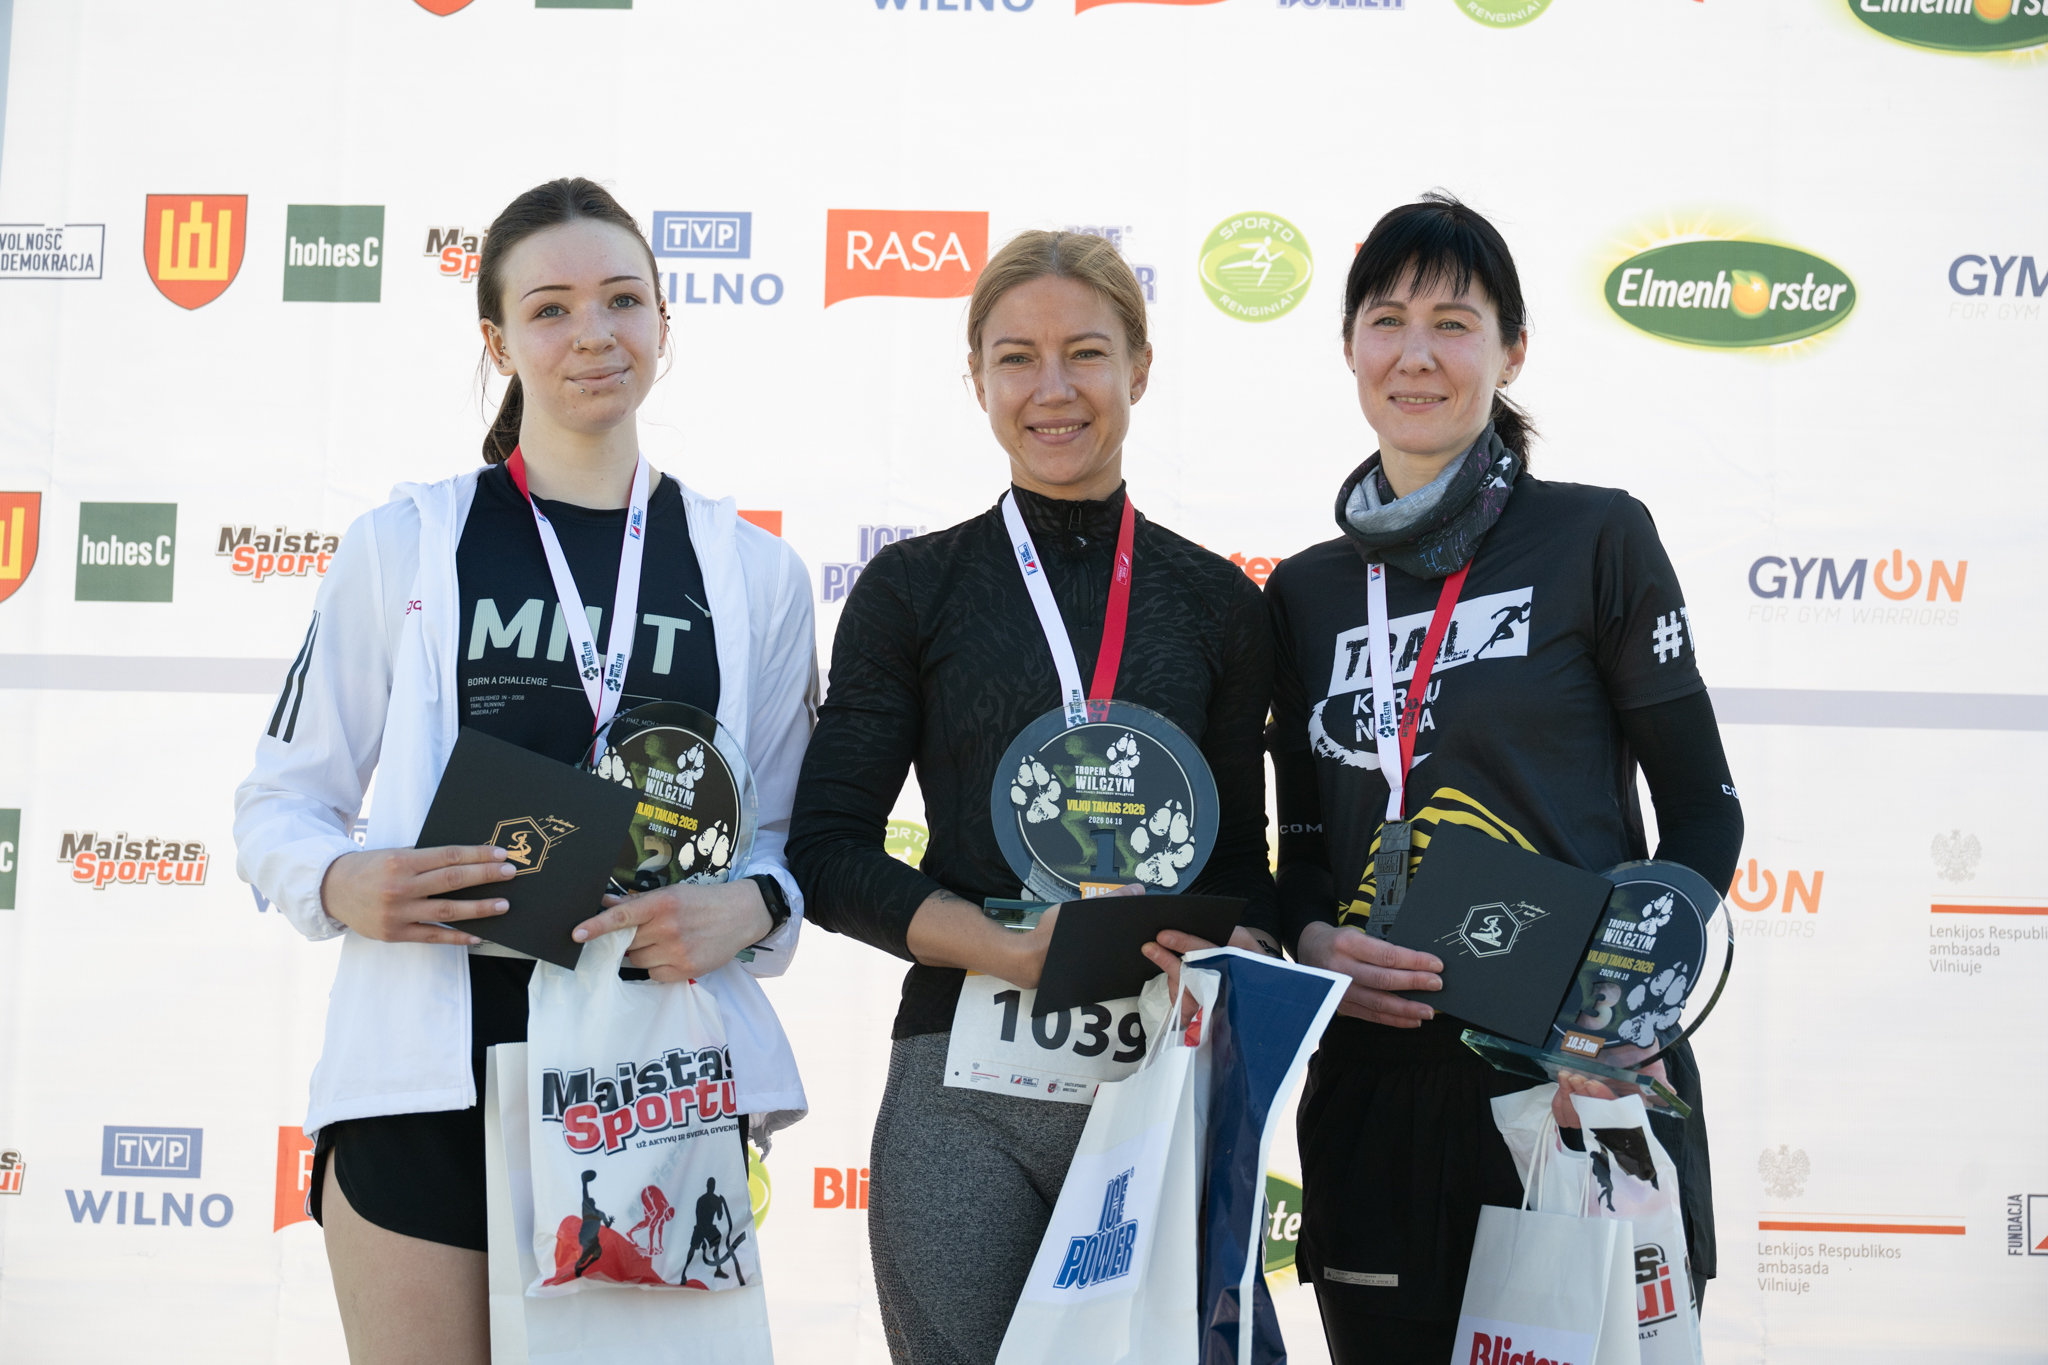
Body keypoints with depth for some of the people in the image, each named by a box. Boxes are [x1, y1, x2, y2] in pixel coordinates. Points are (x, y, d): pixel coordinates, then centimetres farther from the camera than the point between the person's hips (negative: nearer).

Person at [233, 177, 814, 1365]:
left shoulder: (754, 572, 10)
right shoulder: (404, 543, 5)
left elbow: (796, 834, 12)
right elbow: (282, 801, 8)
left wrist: (748, 909, -10)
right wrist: (342, 886, -13)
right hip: (430, 1077, -1)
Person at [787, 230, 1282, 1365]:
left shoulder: (1215, 601, 10)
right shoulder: (914, 587, 4)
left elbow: (1242, 857, 15)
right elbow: (827, 856, 0)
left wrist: (1232, 975, -8)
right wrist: (1012, 947, -14)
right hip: (967, 1086, -2)